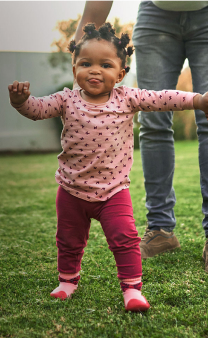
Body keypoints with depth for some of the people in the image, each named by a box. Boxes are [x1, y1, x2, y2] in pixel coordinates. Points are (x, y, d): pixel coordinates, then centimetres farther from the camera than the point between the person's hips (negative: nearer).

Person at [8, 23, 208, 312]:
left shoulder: (127, 99, -7)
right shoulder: (67, 100, -5)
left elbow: (161, 99, -11)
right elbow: (38, 109, -12)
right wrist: (21, 100, -34)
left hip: (114, 189, -1)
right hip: (72, 190, 2)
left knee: (125, 238, -8)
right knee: (69, 241, 18)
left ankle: (132, 288, 6)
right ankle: (68, 280, 40)